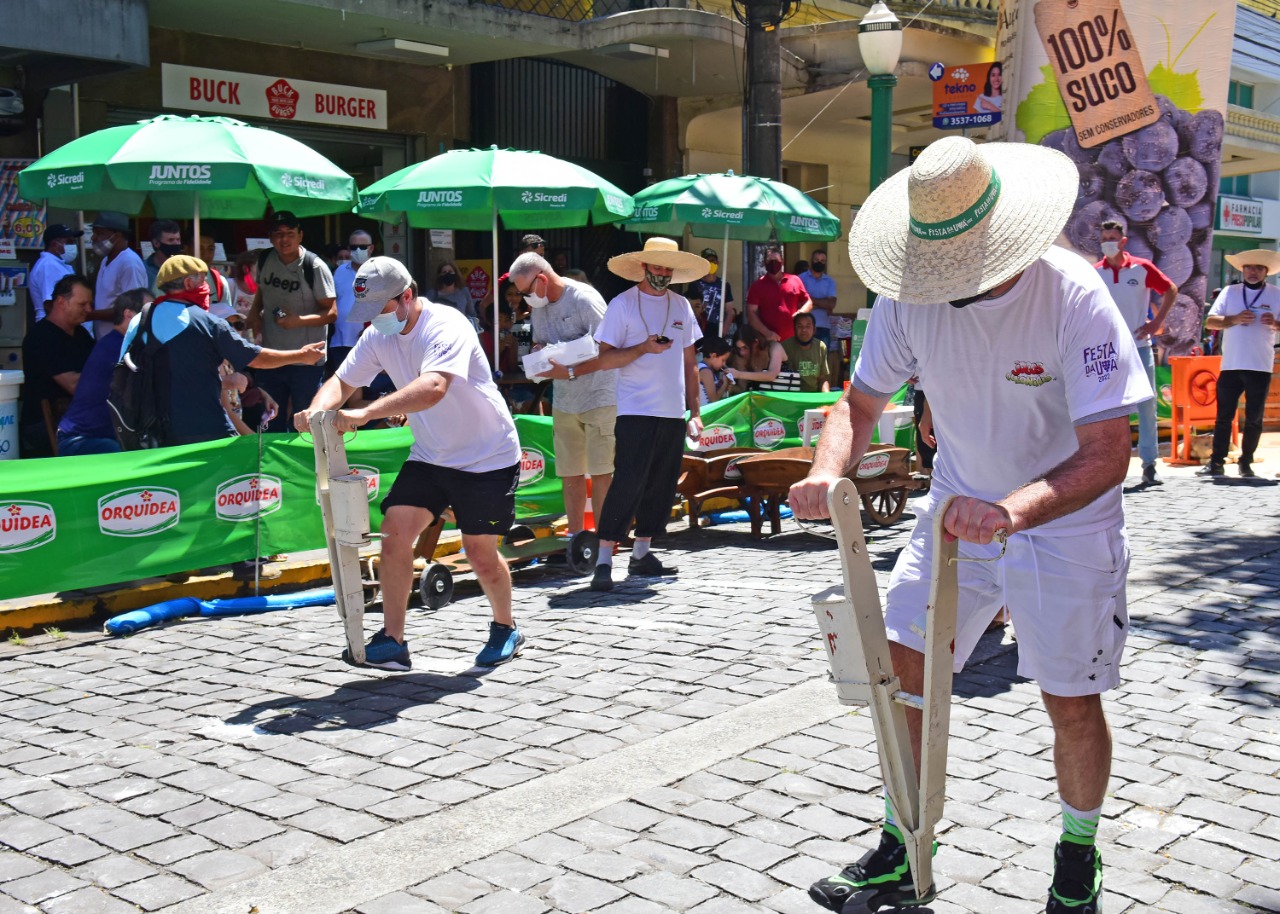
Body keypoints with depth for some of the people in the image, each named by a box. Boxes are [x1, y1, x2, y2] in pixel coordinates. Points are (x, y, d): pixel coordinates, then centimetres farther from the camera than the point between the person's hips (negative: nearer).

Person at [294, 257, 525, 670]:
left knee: (480, 553, -1)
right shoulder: (378, 336, -3)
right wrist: (318, 409, -20)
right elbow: (342, 380, 3)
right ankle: (393, 641, 0)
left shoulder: (446, 326, -26)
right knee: (394, 532, -8)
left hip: (488, 457, -6)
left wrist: (365, 413, -51)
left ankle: (506, 629, 26)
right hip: (430, 455, 6)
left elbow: (432, 388, -43)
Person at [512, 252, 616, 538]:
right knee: (570, 472, 9)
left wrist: (571, 372, -23)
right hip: (563, 400, 7)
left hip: (598, 395, -7)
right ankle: (575, 536, 18)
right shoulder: (538, 306, 8)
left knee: (600, 471, -5)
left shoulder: (585, 298, -15)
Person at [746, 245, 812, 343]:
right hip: (769, 341, -2)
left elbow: (808, 302, 19)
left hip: (793, 340, 3)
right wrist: (766, 333, -12)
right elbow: (751, 313, -1)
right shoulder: (758, 285, 4)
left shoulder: (795, 280, 11)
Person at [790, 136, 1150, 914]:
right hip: (958, 510, 4)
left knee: (1073, 704, 2)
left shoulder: (1074, 294, -27)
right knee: (903, 670, 0)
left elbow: (1108, 453, -31)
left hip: (1065, 523, -4)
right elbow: (861, 402, -3)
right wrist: (829, 472, -26)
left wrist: (1012, 512, -49)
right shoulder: (909, 296, -14)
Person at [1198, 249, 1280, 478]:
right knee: (1223, 416, 2)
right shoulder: (1229, 292, 9)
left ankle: (1246, 463, 13)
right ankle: (1216, 462, 5)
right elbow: (1210, 321, 2)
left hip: (1260, 367, -1)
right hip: (1231, 365, 1)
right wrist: (1235, 319, -14)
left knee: (1254, 418, 4)